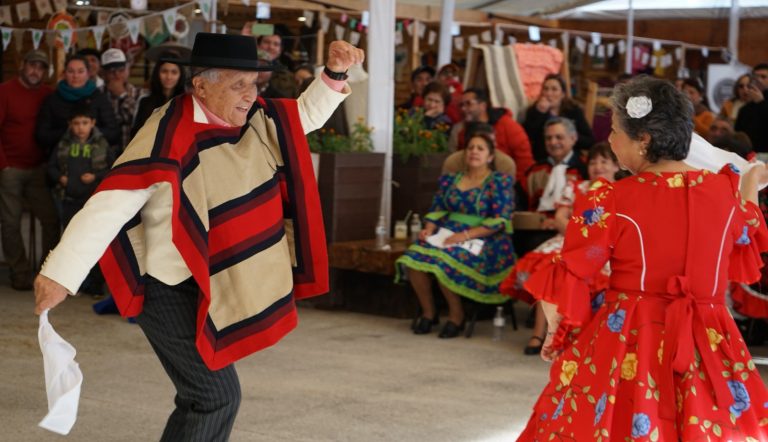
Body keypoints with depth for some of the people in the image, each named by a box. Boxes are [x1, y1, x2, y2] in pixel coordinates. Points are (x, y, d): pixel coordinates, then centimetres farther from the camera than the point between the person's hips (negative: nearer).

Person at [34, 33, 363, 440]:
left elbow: (306, 115, 17)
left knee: (202, 397, 18)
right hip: (174, 292, -8)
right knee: (217, 397, -9)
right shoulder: (168, 139, -24)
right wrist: (60, 273, -31)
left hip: (223, 287, 8)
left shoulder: (256, 119, -1)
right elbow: (109, 206, -27)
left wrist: (334, 73, 0)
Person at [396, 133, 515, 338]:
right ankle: (428, 311, -4)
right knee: (413, 257, -24)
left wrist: (467, 234, -18)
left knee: (442, 260, -34)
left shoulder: (500, 181, 1)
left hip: (483, 241, -5)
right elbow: (437, 210, 18)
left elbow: (500, 220, -9)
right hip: (449, 234, 5)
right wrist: (429, 228, -4)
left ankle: (456, 314, -12)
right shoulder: (451, 180, 18)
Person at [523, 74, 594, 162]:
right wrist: (540, 113, -12)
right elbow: (527, 137, -10)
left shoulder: (574, 111, 9)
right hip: (541, 162, -1)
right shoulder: (533, 111, 7)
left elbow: (590, 142, 6)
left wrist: (576, 138, -12)